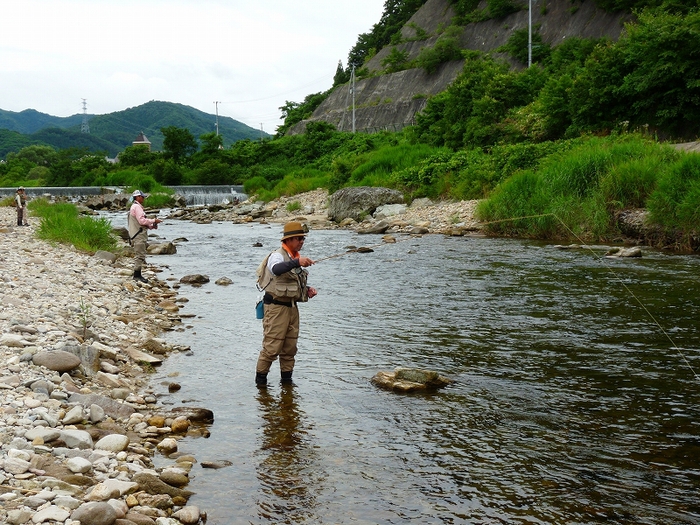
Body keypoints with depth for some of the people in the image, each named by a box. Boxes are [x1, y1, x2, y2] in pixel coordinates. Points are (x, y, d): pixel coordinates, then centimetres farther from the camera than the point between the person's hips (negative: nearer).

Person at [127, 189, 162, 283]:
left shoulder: (136, 207, 23)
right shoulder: (136, 207, -11)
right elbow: (142, 220, -20)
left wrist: (151, 226, 11)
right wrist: (154, 221, -12)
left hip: (139, 235, 11)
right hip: (139, 236, -11)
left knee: (139, 256, 13)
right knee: (140, 255, -10)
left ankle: (137, 275, 17)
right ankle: (137, 275, -8)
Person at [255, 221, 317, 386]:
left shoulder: (296, 258, 15)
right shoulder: (277, 255, -12)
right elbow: (276, 269, -37)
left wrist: (307, 290, 6)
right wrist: (297, 262, -50)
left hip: (292, 307, 8)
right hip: (276, 306, -8)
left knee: (290, 346, 11)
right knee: (272, 346, -7)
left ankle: (287, 378, 21)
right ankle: (260, 377, 6)